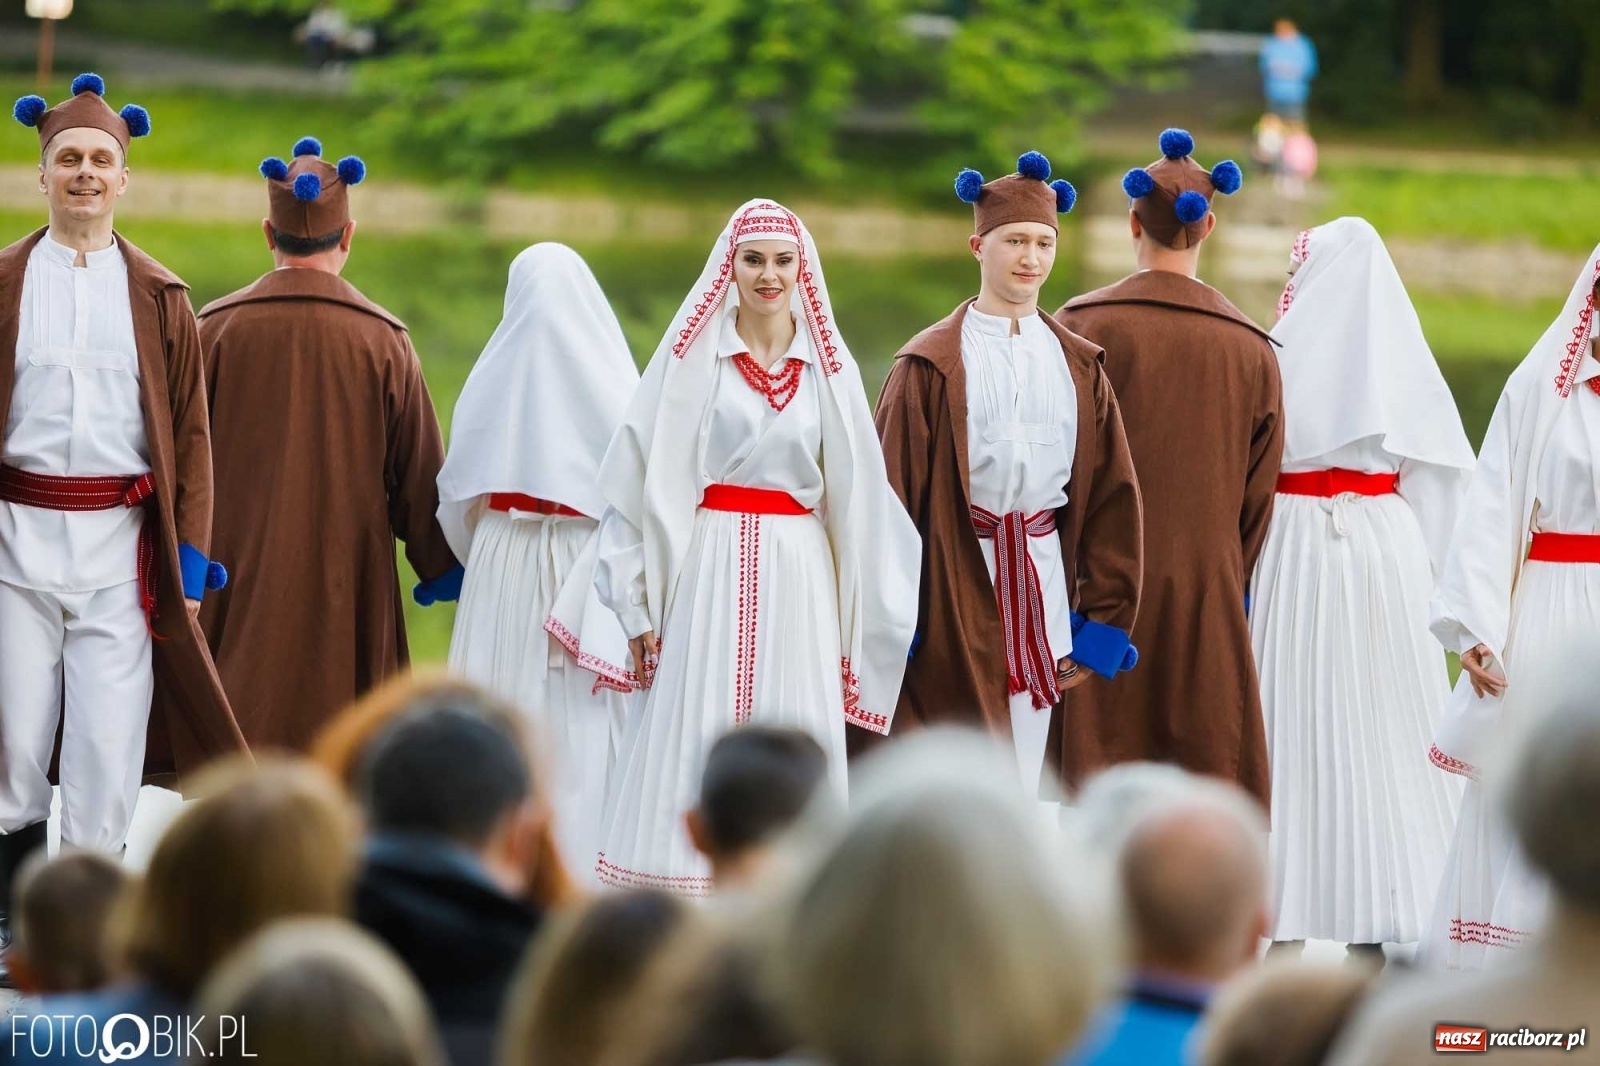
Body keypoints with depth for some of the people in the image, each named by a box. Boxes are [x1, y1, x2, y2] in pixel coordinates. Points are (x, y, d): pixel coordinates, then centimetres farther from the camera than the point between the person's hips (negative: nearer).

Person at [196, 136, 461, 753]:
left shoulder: (217, 329, -4)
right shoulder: (382, 341, -4)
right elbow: (420, 468, 3)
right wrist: (440, 564, 16)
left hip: (238, 581, 0)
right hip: (346, 586, 0)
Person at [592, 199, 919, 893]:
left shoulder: (829, 365, 9)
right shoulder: (693, 355, 2)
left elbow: (858, 495, 13)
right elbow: (639, 478, 2)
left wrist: (873, 610, 12)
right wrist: (638, 603, -1)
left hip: (798, 577, 2)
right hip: (709, 574, -2)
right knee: (695, 744, -6)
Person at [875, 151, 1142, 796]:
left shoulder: (1078, 367, 9)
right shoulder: (931, 366, -1)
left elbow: (1113, 494, 10)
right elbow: (893, 495, -2)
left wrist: (1104, 622, 4)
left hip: (1043, 585, 3)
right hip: (956, 591, -3)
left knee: (1025, 782, 3)